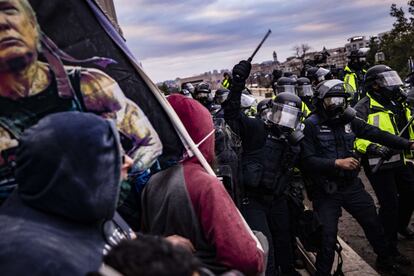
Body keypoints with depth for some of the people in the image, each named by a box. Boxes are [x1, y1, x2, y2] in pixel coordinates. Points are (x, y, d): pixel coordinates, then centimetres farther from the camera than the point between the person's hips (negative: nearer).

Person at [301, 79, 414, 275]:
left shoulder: (348, 120, 2)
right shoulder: (311, 126, -13)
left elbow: (376, 134, 5)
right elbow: (307, 161, -20)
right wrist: (337, 163, -26)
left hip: (351, 185, 6)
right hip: (326, 191, -6)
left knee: (373, 223, 19)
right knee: (327, 237, -1)